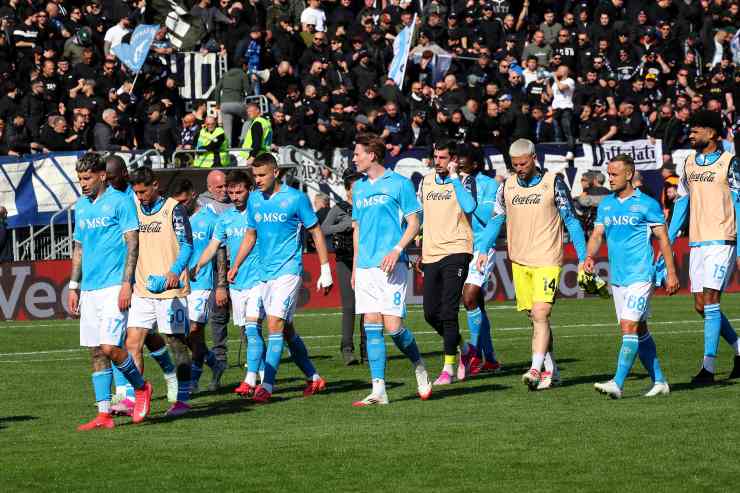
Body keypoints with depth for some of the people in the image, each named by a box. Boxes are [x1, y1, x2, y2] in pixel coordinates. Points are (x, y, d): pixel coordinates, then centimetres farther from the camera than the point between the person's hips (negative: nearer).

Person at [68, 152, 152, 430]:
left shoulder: (119, 202, -6)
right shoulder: (81, 206, 14)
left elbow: (132, 243, -9)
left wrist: (126, 283, -16)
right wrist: (74, 287, 16)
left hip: (114, 285, -7)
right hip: (89, 288, 7)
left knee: (109, 346, -15)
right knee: (96, 352, 4)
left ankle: (141, 387, 9)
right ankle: (104, 415, 6)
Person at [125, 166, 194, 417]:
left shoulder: (173, 209, -5)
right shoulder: (134, 210, 12)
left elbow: (187, 245, -9)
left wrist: (175, 272, -24)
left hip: (170, 289, -5)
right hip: (142, 291, 5)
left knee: (177, 344, 1)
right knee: (131, 344, -4)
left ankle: (183, 399, 8)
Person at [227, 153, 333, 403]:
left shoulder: (295, 198, -8)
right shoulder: (254, 200, 9)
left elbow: (316, 233, -2)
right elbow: (250, 235, 21)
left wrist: (325, 271, -4)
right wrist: (235, 266, 14)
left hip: (288, 269, -7)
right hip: (265, 272, 7)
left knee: (276, 324, -17)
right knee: (286, 329, 10)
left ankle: (267, 385, -19)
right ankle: (314, 379, 23)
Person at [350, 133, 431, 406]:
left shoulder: (399, 184, -2)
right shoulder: (358, 187, 16)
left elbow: (414, 222, -3)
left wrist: (396, 250, -17)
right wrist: (355, 265, 18)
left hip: (391, 265, -6)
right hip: (366, 267, 6)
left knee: (393, 326, -11)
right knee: (371, 328, 0)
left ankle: (419, 367, 16)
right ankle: (378, 391, -1)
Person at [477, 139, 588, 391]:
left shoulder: (553, 183, -4)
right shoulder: (507, 186, 8)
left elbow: (571, 221, 0)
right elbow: (496, 220, 13)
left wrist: (582, 257, -2)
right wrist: (484, 250, 0)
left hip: (547, 261, -5)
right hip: (519, 261, 5)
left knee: (540, 314, -17)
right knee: (535, 318, 9)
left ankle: (536, 370, -22)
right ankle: (551, 371, 18)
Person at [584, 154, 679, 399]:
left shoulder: (647, 204, -6)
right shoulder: (606, 205, 11)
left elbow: (663, 238, -3)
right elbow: (597, 234, 9)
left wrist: (671, 273, -6)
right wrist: (590, 256, -12)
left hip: (640, 276, -7)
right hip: (617, 277, 7)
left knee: (630, 328, -16)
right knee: (639, 332, 11)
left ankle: (617, 384, -21)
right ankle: (659, 381, 19)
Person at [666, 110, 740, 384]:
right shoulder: (689, 163, 13)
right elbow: (682, 202, 18)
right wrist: (668, 242, 14)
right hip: (696, 243, 6)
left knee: (709, 301, -13)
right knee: (701, 306, 5)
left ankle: (708, 367, -12)